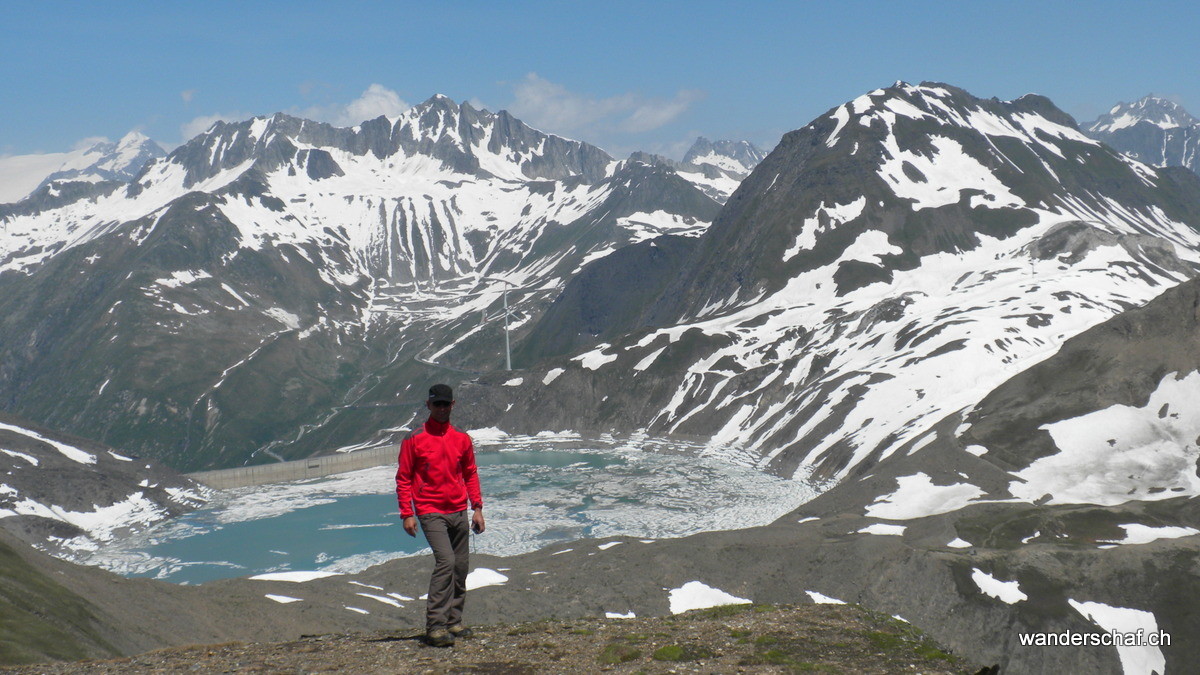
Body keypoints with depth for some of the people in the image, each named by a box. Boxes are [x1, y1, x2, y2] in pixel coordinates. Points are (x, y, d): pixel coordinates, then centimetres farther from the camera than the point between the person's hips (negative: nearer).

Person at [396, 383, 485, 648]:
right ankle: (435, 627, -17)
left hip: (459, 512, 5)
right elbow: (403, 478, 0)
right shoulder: (414, 439, -2)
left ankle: (453, 622, 19)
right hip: (431, 512, -5)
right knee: (445, 561, -19)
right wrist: (407, 514, -8)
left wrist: (477, 507, 9)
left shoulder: (462, 438, 10)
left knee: (461, 566, 7)